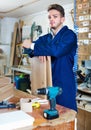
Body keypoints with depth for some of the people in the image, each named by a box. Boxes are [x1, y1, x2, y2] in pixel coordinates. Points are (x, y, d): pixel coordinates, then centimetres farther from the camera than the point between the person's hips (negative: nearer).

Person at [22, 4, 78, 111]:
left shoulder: (69, 35, -7)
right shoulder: (46, 38, 14)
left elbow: (57, 50, -25)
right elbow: (27, 48, 8)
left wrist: (32, 46, -18)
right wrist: (40, 51, -14)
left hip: (64, 85, -5)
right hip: (47, 83, 6)